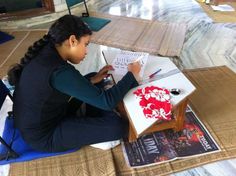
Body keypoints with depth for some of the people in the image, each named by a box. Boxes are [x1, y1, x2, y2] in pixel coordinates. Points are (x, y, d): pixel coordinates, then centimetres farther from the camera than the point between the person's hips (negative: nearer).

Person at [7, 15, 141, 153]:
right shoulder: (59, 71, -34)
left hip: (41, 117, 9)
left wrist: (92, 80, 0)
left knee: (96, 84, 10)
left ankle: (95, 123, 15)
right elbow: (107, 101, -27)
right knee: (119, 126, -18)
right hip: (45, 135, -9)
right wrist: (132, 75, -13)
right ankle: (97, 131, 11)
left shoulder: (47, 52, -7)